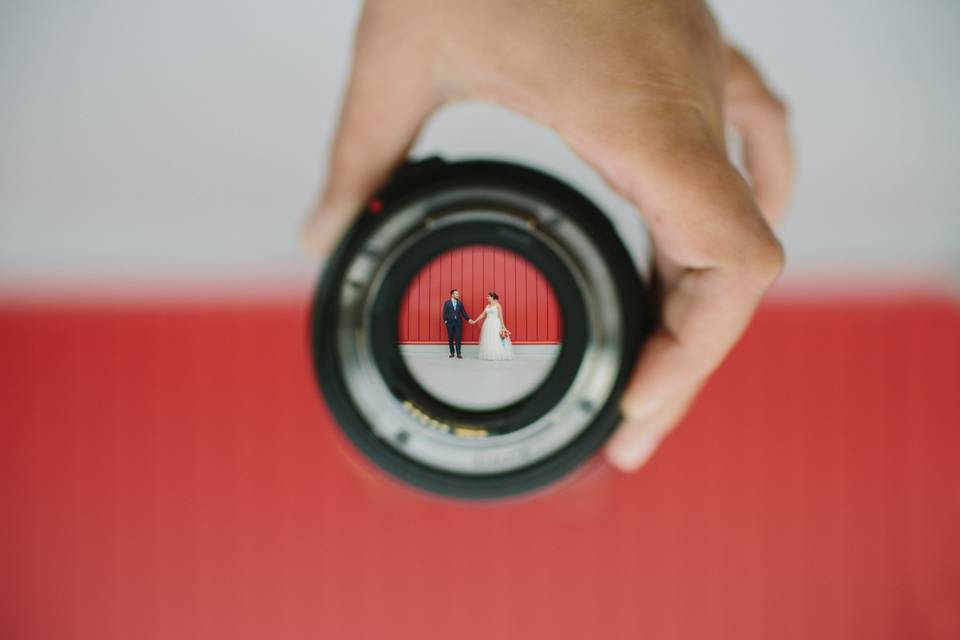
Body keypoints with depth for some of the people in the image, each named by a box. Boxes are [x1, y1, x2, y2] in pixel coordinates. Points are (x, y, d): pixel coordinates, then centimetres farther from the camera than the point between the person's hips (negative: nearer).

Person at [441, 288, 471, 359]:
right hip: (450, 323, -1)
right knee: (450, 338, 4)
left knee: (458, 338, -2)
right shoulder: (447, 303, 2)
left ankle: (458, 353, -1)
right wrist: (445, 320, -9)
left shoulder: (460, 303, 8)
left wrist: (469, 319, 0)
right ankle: (452, 353, 12)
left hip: (458, 323, 1)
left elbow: (463, 312, 8)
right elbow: (444, 313, 0)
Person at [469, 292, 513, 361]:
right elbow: (482, 315, 16)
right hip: (488, 325, 7)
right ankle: (489, 355, 7)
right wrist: (475, 321, 13)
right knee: (488, 340, 4)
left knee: (497, 340, -7)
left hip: (496, 324, -7)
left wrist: (503, 326, -13)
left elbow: (501, 316, -9)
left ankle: (498, 355, -4)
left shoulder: (497, 305, -5)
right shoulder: (487, 306, 13)